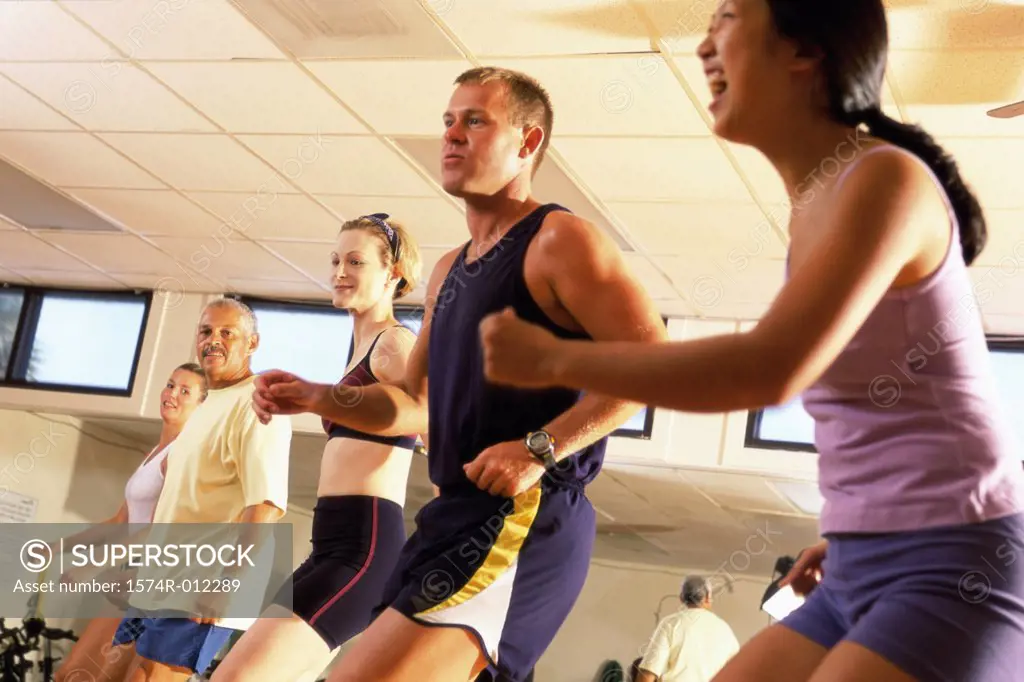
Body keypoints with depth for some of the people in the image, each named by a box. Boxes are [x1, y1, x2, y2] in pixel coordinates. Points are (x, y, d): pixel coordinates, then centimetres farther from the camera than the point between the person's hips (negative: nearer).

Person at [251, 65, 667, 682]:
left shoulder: (559, 240, -7)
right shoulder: (449, 272, 21)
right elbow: (419, 407, 25)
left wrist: (541, 449, -23)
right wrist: (318, 398, 9)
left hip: (524, 521, -10)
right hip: (463, 516, 10)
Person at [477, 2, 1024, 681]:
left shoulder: (887, 178, -15)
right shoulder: (814, 208, 12)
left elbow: (772, 370, -29)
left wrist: (551, 358, -21)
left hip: (953, 571, -9)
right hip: (865, 575, 9)